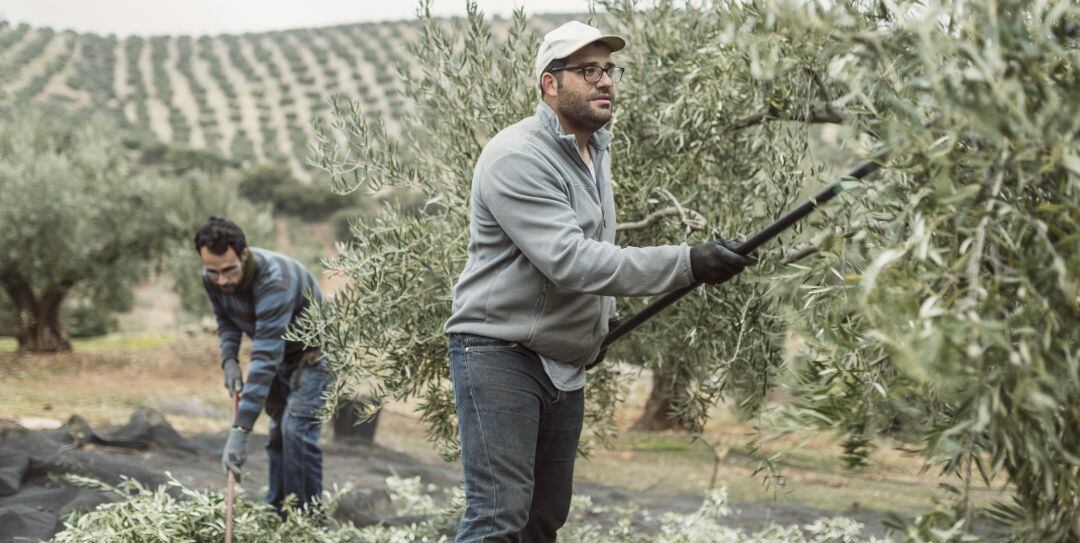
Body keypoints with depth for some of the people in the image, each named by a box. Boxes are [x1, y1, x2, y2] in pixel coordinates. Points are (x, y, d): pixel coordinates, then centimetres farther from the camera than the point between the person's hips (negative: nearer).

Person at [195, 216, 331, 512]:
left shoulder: (275, 280, -40)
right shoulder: (212, 278, -16)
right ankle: (277, 512, 19)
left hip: (312, 354, -7)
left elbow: (266, 358, -44)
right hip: (280, 353, 7)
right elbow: (225, 319, 8)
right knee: (278, 430, 9)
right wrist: (229, 360, -13)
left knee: (297, 430, -19)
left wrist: (239, 431, -47)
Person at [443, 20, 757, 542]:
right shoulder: (518, 157, -19)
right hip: (499, 353, -9)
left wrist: (606, 310, 14)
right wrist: (686, 263, -34)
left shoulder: (597, 151, 12)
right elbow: (569, 260, -29)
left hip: (564, 361, 9)